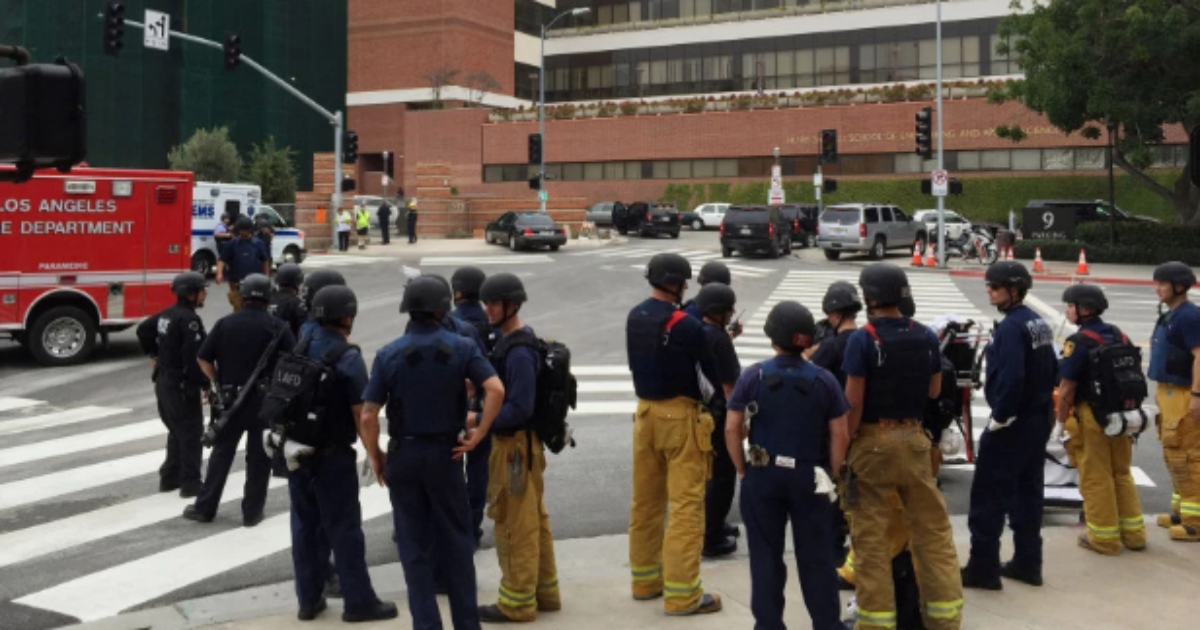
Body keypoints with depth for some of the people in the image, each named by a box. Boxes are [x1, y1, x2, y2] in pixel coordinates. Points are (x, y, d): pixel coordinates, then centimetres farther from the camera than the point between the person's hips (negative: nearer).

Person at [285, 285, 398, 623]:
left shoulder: (300, 350, 6)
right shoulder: (348, 358, -15)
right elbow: (361, 413, -16)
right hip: (332, 455, -6)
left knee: (305, 525, 13)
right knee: (344, 529, 2)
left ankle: (309, 599, 20)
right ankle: (359, 601, 9)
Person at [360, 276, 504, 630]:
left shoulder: (389, 354, -4)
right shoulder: (461, 348, -5)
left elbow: (368, 416, -8)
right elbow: (496, 390, -19)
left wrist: (375, 458, 4)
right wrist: (478, 433, -11)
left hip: (403, 455, 0)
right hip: (445, 453, 0)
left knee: (414, 545, 10)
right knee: (456, 540, 13)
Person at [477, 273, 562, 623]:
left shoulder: (519, 352, -21)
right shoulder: (509, 341, 9)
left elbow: (519, 408, -25)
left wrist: (478, 420, -20)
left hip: (515, 445, -10)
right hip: (519, 441, 10)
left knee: (515, 526, 0)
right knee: (535, 521, 17)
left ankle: (517, 603, 11)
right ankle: (544, 591, 28)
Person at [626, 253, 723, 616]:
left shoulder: (634, 318, 3)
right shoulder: (686, 326, -18)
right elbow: (715, 372, -11)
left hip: (645, 412, 7)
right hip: (679, 416, -7)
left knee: (645, 500, 15)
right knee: (686, 504, -1)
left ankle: (645, 579, 26)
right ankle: (682, 593, 2)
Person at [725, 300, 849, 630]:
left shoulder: (753, 376, -7)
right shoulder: (824, 380, -5)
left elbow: (732, 429, -7)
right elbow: (840, 435, -5)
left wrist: (742, 470, 4)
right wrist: (832, 474, 6)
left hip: (763, 476, 0)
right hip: (809, 476, 0)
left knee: (766, 554, 10)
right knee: (815, 556, 10)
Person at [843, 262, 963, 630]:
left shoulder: (863, 339, -13)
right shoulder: (926, 337, 2)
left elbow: (854, 400, -14)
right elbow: (934, 390, 11)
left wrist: (847, 440, -4)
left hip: (873, 441, -4)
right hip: (914, 439, 5)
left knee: (871, 535, 4)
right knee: (933, 527, 12)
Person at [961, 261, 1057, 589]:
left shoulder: (1010, 327, -18)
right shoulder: (1039, 323, 10)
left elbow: (1010, 378, -27)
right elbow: (1052, 370, 15)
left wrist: (999, 417, -18)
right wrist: (1041, 404, 18)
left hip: (1012, 423, -9)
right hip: (1039, 420, 9)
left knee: (988, 495, -2)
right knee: (1028, 492, 15)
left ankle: (983, 568, 1)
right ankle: (1027, 563, 21)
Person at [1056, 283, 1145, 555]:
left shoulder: (1079, 342, -15)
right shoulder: (1119, 336, 7)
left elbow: (1067, 388, -18)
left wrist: (1061, 422, -9)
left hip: (1091, 417, -7)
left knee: (1096, 479, 3)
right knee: (1122, 474, 18)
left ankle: (1104, 537, 11)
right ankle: (1133, 533, 24)